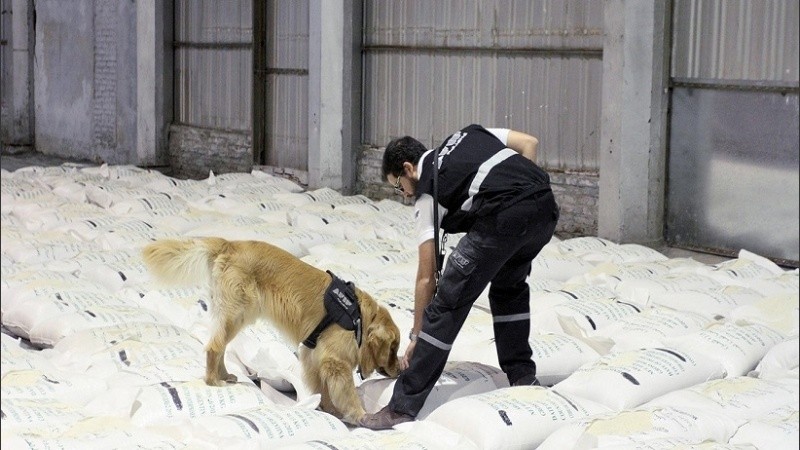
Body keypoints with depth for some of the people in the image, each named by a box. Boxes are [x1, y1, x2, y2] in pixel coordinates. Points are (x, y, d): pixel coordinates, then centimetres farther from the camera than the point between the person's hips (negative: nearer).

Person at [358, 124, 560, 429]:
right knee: (510, 286, 32)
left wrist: (416, 337, 21)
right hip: (546, 207, 7)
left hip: (503, 217, -6)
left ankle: (403, 406, 3)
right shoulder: (468, 136, 33)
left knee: (447, 304, 1)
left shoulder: (427, 195, 16)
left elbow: (426, 277, 15)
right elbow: (530, 143, 22)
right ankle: (523, 376, 34)